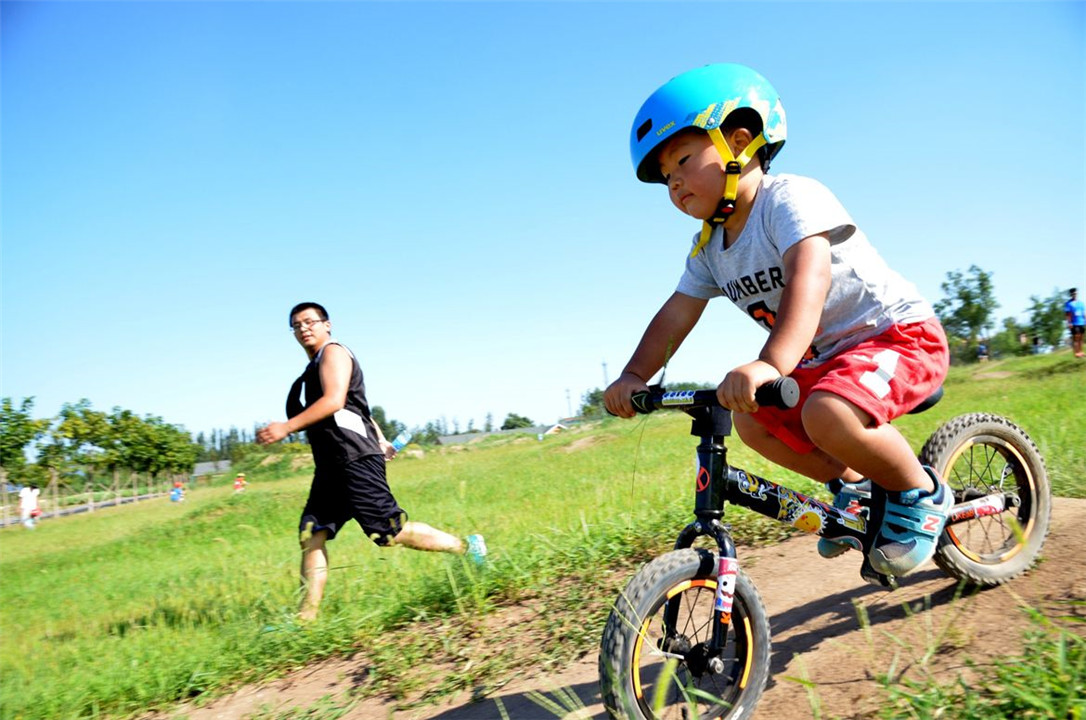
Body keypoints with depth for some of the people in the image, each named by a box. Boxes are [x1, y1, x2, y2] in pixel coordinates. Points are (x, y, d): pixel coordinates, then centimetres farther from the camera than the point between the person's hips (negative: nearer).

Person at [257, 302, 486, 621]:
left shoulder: (333, 352, -3)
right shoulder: (315, 366, 26)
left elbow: (334, 401, -19)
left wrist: (286, 428, -23)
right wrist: (380, 439, 34)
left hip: (355, 460, -10)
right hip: (331, 466, 10)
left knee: (391, 532, -9)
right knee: (311, 535, 2)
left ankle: (467, 547, 4)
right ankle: (306, 618, 4)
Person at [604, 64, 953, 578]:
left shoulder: (791, 198, -22)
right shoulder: (709, 247, 4)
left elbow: (809, 277, -40)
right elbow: (676, 314, 0)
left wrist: (770, 363, -55)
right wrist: (634, 376, -15)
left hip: (900, 334, -9)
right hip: (827, 357, 9)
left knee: (827, 415, -33)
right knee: (752, 421, 3)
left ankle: (921, 496, -5)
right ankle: (855, 484, 20)